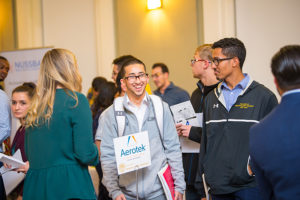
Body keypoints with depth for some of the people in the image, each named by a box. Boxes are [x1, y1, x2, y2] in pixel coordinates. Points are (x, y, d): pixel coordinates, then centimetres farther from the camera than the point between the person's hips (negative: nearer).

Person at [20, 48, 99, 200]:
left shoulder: (34, 107, 9)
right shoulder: (76, 100, -8)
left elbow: (28, 154, 16)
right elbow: (85, 154, -13)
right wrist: (97, 154, 7)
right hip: (69, 187, -6)